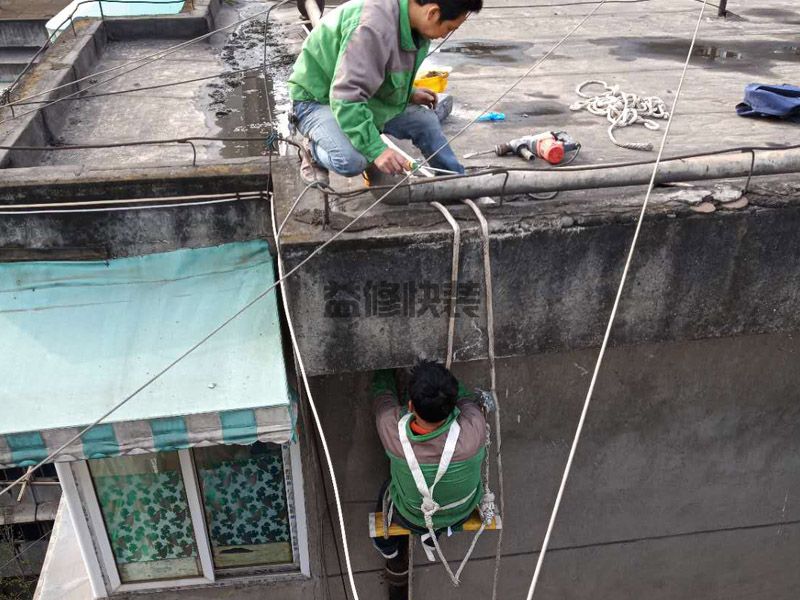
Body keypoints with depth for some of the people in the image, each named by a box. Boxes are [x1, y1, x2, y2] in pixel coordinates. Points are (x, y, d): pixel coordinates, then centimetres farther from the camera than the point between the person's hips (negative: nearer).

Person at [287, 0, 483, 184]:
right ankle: (314, 151, -1)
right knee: (352, 160, -33)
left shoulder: (410, 20, -7)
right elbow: (346, 97, -38)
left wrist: (409, 93, 0)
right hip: (317, 99, -8)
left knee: (426, 121, -3)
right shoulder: (374, 25, -35)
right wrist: (377, 149, -39)